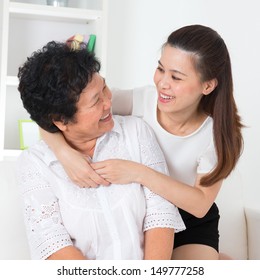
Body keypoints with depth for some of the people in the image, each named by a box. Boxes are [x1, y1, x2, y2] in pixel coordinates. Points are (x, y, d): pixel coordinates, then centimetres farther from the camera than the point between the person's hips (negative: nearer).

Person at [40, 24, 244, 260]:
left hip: (192, 223, -1)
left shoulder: (218, 132, -21)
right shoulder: (138, 101, -23)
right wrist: (65, 153, -43)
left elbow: (201, 204, -25)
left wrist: (139, 173, -36)